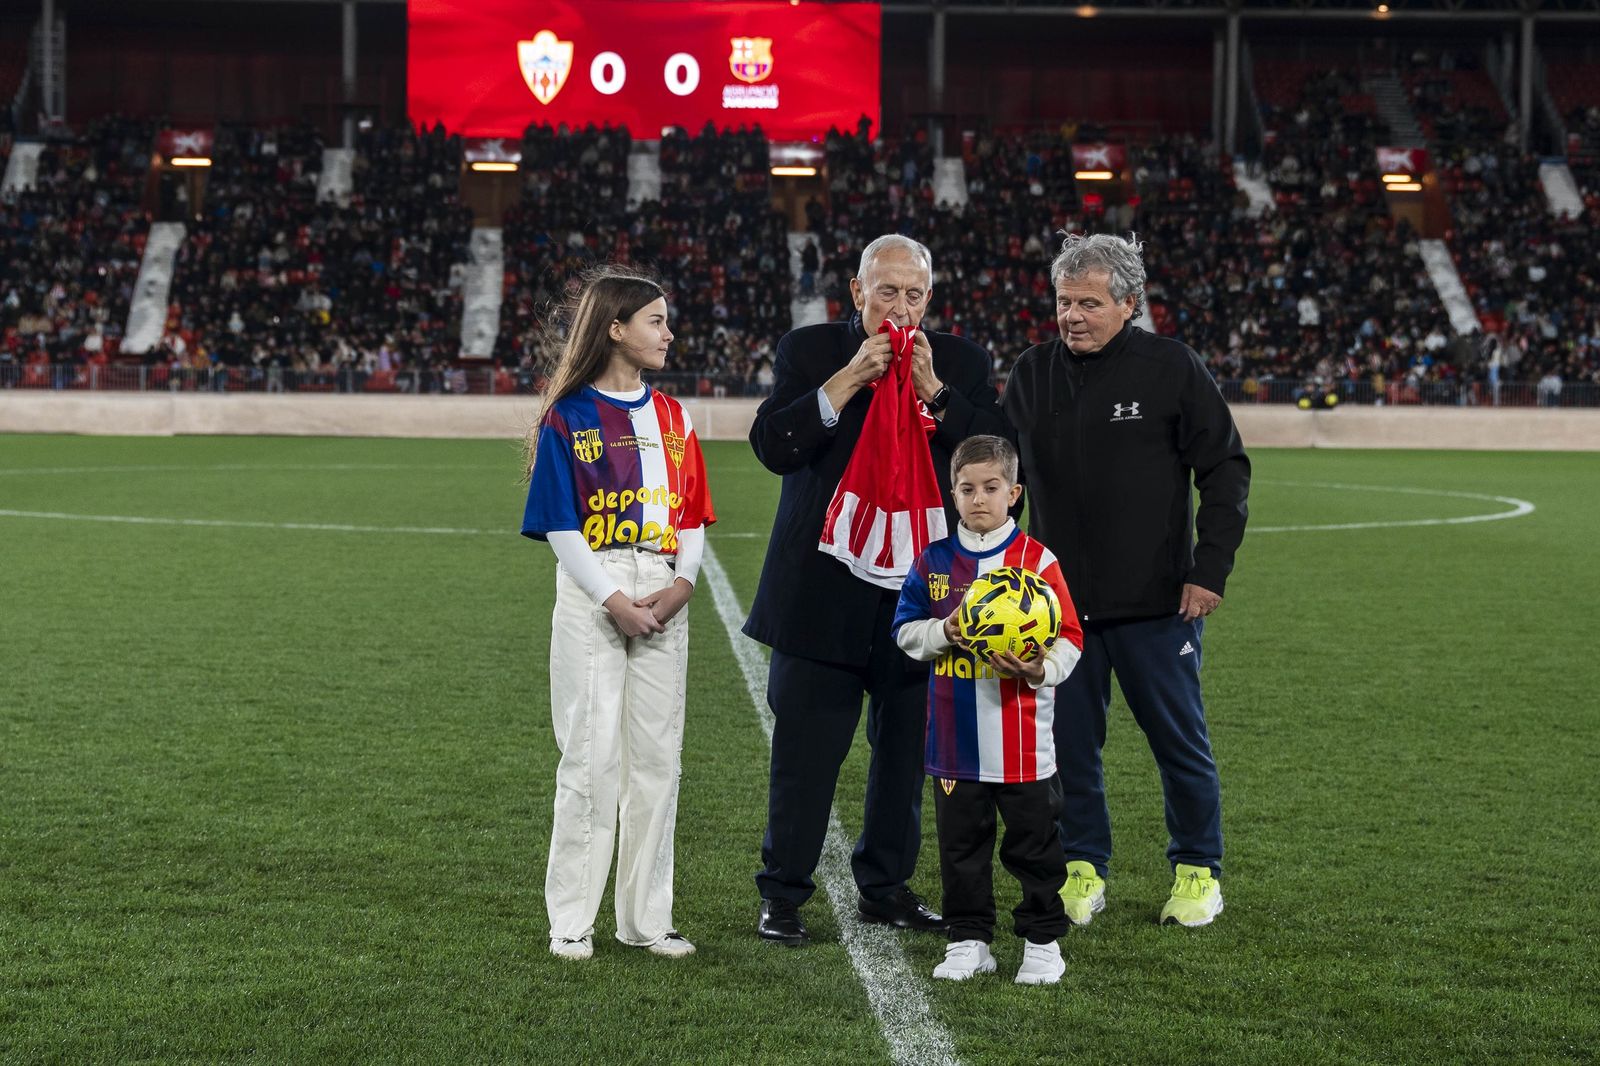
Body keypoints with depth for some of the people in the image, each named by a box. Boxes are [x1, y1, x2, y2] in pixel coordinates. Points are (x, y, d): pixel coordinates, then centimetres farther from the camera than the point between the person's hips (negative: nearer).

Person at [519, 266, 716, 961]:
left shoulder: (670, 416, 13)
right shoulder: (569, 416, -3)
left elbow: (692, 515, 12)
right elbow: (561, 522, -7)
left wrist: (682, 585, -5)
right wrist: (613, 600, -14)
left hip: (662, 596, 5)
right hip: (593, 595, -5)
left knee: (657, 754, 6)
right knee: (591, 755, -5)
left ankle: (647, 917, 14)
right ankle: (571, 921, 4)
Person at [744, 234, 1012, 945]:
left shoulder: (960, 363, 7)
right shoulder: (809, 351, 1)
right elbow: (772, 445, -11)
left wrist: (934, 391, -14)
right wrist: (847, 381, -17)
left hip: (922, 589, 3)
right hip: (824, 590, -3)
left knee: (908, 748, 11)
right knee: (806, 749, 0)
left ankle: (885, 887, 25)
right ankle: (782, 894, 11)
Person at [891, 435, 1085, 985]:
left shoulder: (1036, 560, -3)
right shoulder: (934, 561, 5)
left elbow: (1069, 639, -3)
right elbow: (906, 630, 8)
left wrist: (1040, 669, -21)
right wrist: (945, 633, -11)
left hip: (1022, 739, -3)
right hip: (954, 740, 3)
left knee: (1033, 842, 6)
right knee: (961, 843, 10)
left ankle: (1042, 940, 18)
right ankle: (969, 939, 21)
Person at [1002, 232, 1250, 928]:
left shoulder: (1171, 368, -4)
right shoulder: (1031, 375, 6)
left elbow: (1225, 468, -2)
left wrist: (1211, 567, -8)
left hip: (1156, 601, -3)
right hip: (1058, 600, 3)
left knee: (1179, 739, 6)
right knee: (1070, 740, 7)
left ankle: (1198, 871, 20)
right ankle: (1083, 868, 21)